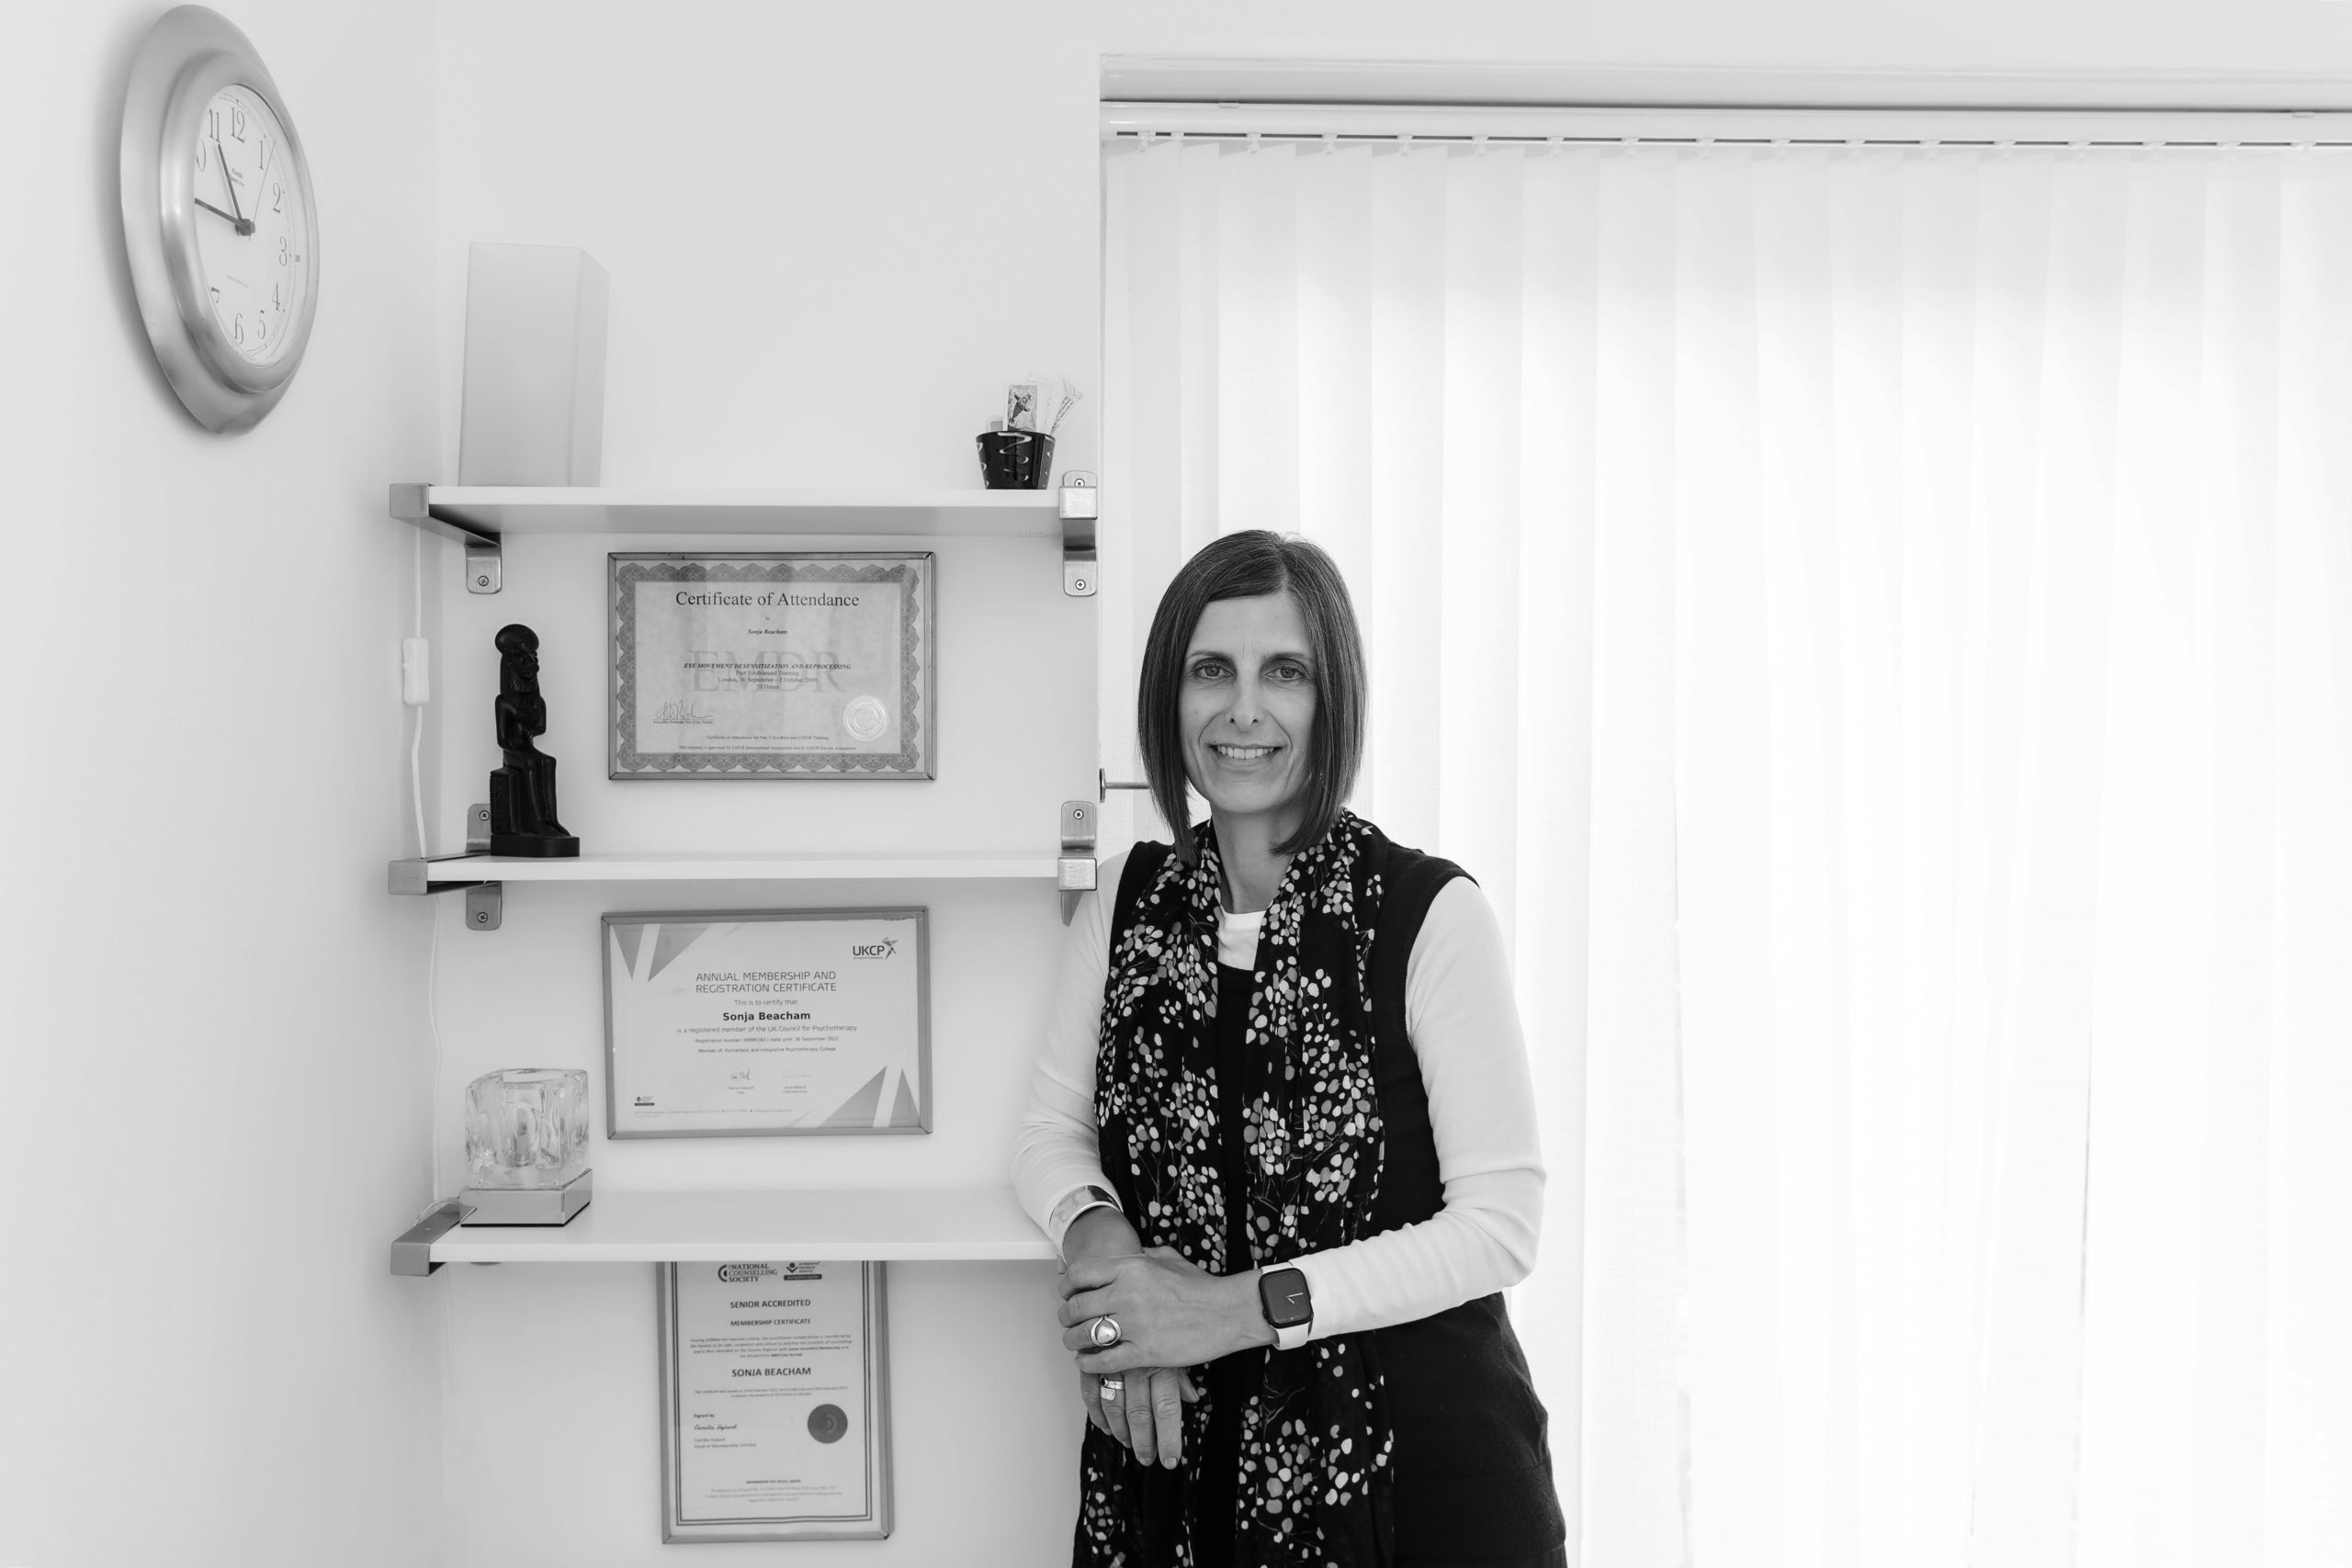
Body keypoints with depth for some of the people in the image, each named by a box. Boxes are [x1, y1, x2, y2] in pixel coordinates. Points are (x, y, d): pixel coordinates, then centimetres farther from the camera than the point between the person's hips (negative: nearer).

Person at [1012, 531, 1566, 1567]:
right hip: (1177, 1446, 4)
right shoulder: (1130, 900, 1)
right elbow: (1050, 1131, 5)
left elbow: (1500, 1221, -14)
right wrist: (1098, 1238, -16)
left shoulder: (1431, 915, -14)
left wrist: (1239, 1307, -20)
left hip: (1417, 1451, -3)